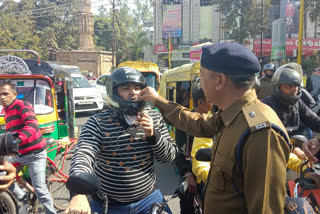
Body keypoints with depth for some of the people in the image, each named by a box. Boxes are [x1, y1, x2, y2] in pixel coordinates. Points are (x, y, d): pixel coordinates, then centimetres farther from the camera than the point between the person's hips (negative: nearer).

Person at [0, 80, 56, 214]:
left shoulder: (22, 105, -14)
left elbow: (32, 125, -31)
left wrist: (19, 139, -45)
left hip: (35, 154, -8)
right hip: (19, 154, 8)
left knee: (39, 189, -9)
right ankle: (24, 198, 26)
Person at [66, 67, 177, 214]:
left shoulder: (154, 118, -3)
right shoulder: (98, 123, -13)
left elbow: (170, 156, -2)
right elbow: (83, 155, -27)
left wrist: (153, 134, -21)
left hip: (148, 198, 2)